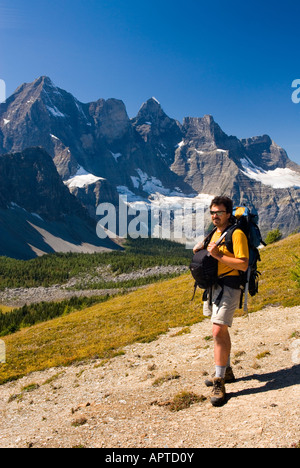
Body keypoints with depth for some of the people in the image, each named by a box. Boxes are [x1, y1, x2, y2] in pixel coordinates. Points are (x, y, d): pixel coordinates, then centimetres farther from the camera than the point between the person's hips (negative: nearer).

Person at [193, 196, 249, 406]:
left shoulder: (236, 234, -14)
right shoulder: (215, 233, 13)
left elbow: (243, 264, -21)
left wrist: (218, 255, -25)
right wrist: (202, 250, 5)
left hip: (229, 287, -9)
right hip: (214, 285, 9)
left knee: (218, 332, -15)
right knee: (222, 331, 19)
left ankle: (219, 384, -6)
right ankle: (226, 371, 35)